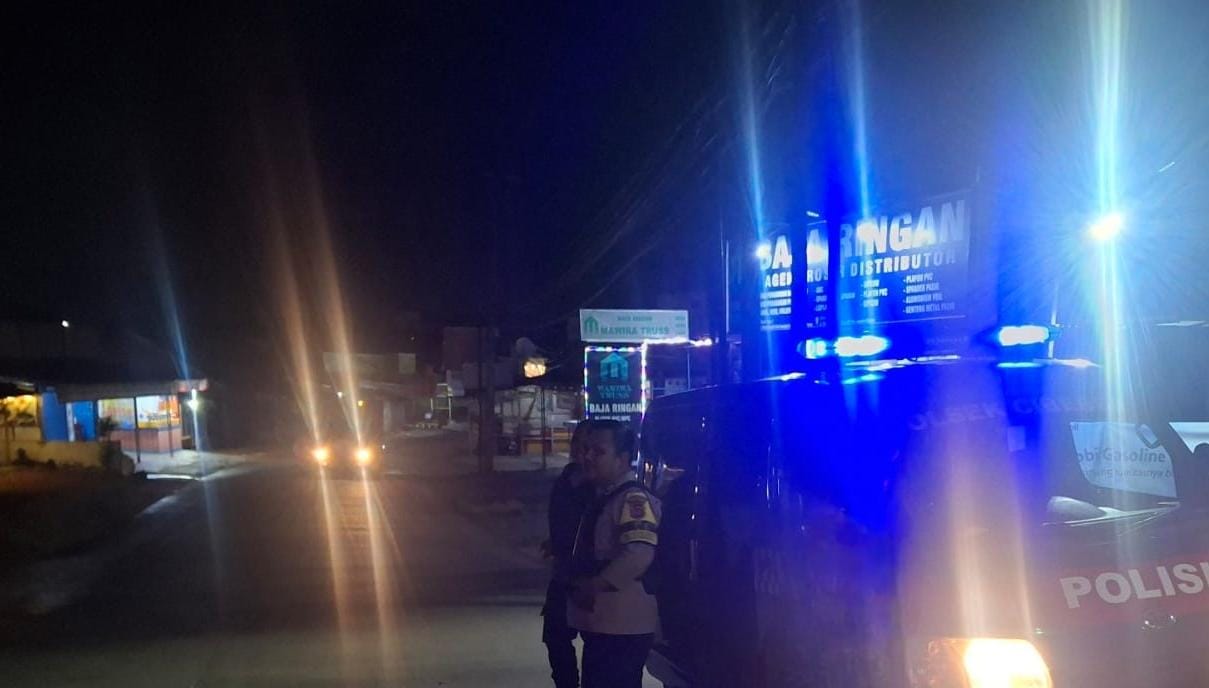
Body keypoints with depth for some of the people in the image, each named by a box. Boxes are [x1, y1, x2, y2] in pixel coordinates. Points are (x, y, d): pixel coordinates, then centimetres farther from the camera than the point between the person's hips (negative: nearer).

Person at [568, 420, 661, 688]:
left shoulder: (633, 498, -17)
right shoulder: (604, 497, 14)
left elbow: (639, 555, -31)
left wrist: (594, 585, -24)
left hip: (622, 628, -10)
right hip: (602, 624, 10)